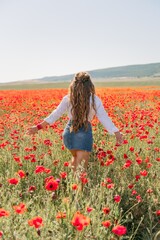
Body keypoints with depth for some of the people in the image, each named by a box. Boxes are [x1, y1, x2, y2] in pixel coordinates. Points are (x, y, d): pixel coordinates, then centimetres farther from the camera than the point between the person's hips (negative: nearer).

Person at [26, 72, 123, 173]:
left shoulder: (68, 99, -1)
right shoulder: (95, 100, -5)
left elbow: (56, 114, 0)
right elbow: (104, 118, -8)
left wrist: (38, 127, 7)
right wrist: (117, 133, -5)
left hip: (69, 132, 4)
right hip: (84, 134, -3)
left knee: (75, 157, 30)